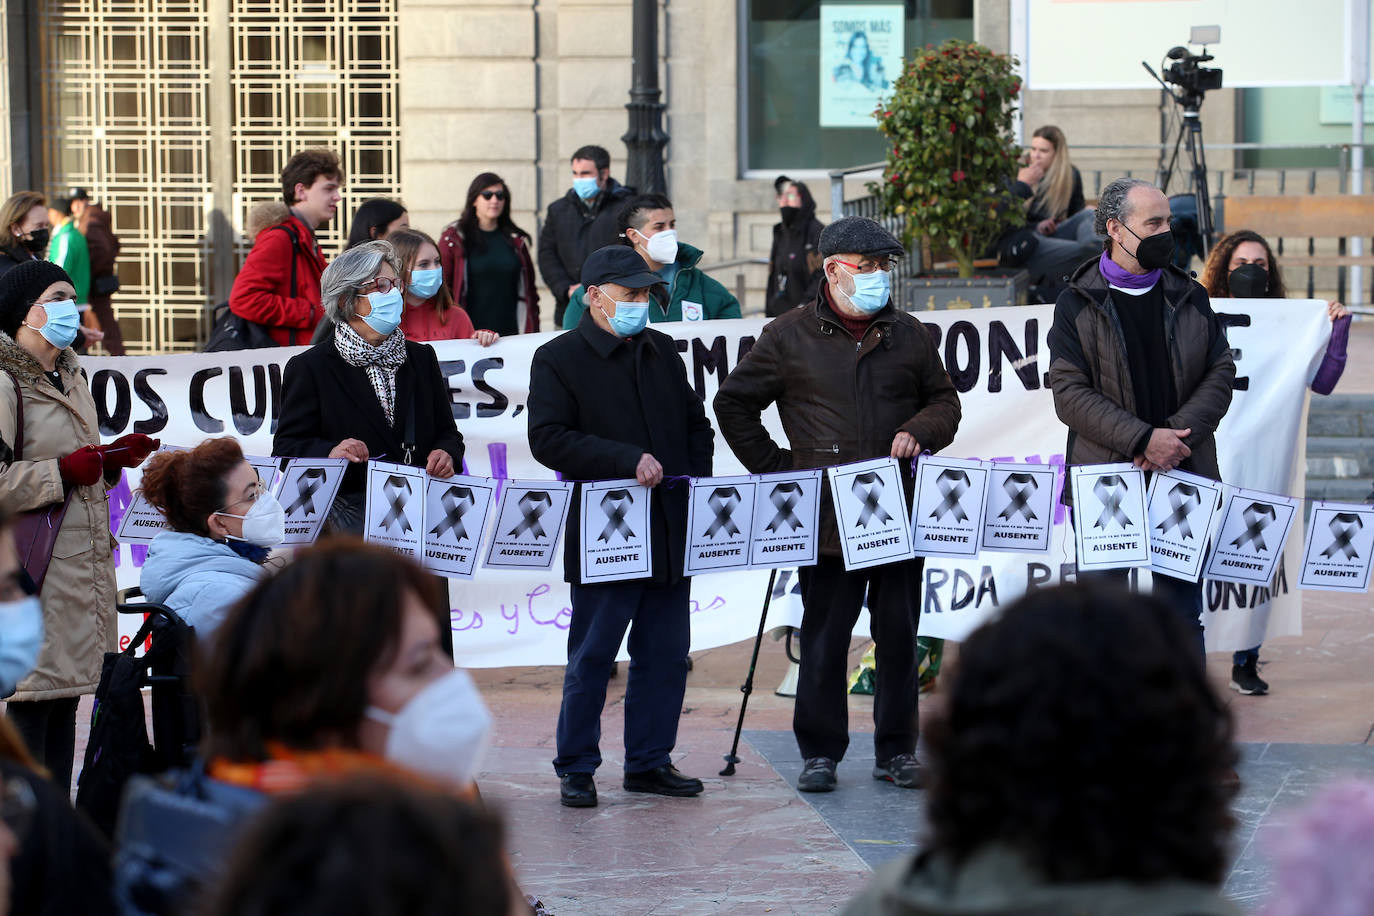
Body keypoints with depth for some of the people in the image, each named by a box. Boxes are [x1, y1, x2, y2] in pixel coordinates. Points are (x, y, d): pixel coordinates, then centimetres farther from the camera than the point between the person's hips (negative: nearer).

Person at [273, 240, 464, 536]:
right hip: (348, 508, -4)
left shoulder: (422, 357, 19)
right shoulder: (310, 367, 4)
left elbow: (447, 431, 21)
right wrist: (329, 453, -20)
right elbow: (286, 448, 1)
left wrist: (447, 454, -4)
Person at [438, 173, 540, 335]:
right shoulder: (453, 238, 2)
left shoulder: (516, 240, 13)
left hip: (510, 333, 3)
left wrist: (533, 332, 10)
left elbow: (529, 290, 15)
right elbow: (441, 288, 1)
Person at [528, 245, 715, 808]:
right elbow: (548, 439, -14)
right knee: (591, 659, 0)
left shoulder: (662, 352, 15)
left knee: (666, 655, 8)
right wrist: (628, 460, -20)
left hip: (670, 532, 6)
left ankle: (649, 762, 19)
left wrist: (695, 480, 8)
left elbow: (696, 424, 25)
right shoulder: (557, 359, -3)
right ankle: (575, 769, 9)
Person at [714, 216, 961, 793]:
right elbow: (734, 403, 6)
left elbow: (944, 400, 18)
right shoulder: (789, 338, 1)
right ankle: (820, 752, 11)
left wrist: (919, 432, -3)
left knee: (899, 635, 6)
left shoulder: (906, 335, 11)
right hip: (824, 520, -3)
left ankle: (897, 751, 15)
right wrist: (774, 466, 2)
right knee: (824, 637, 2)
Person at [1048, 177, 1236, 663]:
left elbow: (1221, 374, 5)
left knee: (1181, 614, 5)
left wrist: (1177, 433, -11)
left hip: (1181, 477, 2)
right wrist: (1142, 440, -18)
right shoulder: (1077, 304, 0)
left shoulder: (1189, 298, 10)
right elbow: (1070, 393, -9)